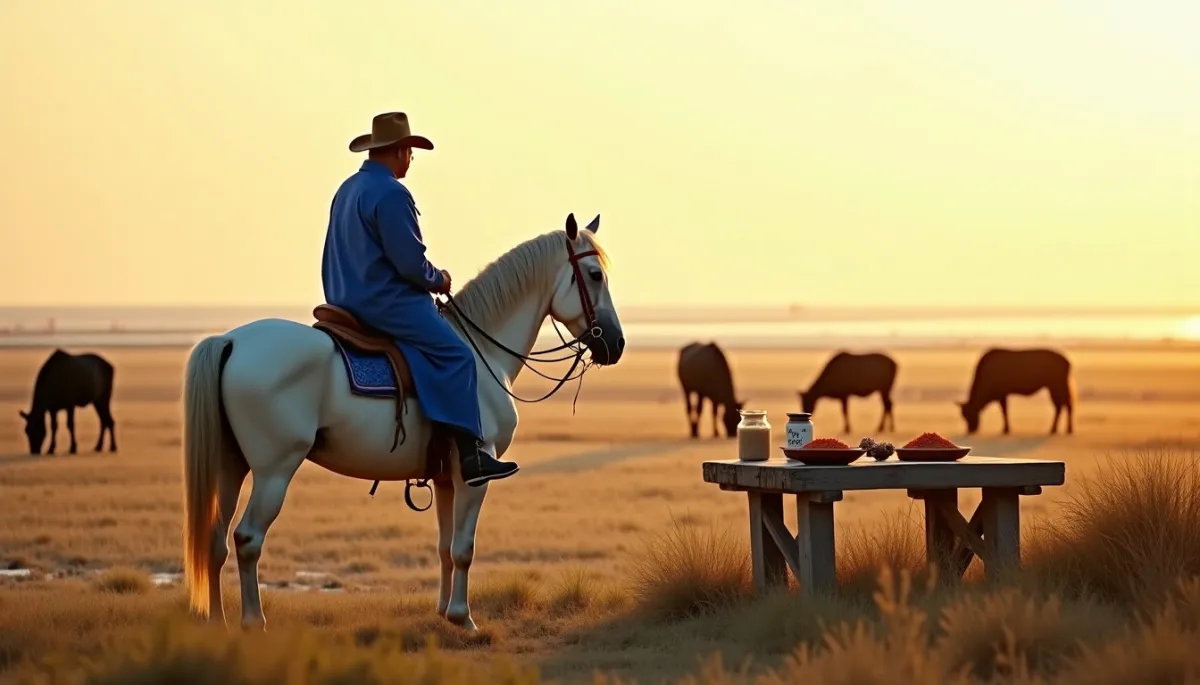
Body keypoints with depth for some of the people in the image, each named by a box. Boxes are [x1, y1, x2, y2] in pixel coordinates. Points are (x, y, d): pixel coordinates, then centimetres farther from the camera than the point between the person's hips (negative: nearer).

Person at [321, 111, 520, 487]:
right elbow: (410, 262, -20)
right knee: (455, 355, -14)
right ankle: (469, 453, -21)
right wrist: (438, 280, -1)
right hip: (387, 302, -11)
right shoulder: (391, 193, -16)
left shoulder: (347, 190, 16)